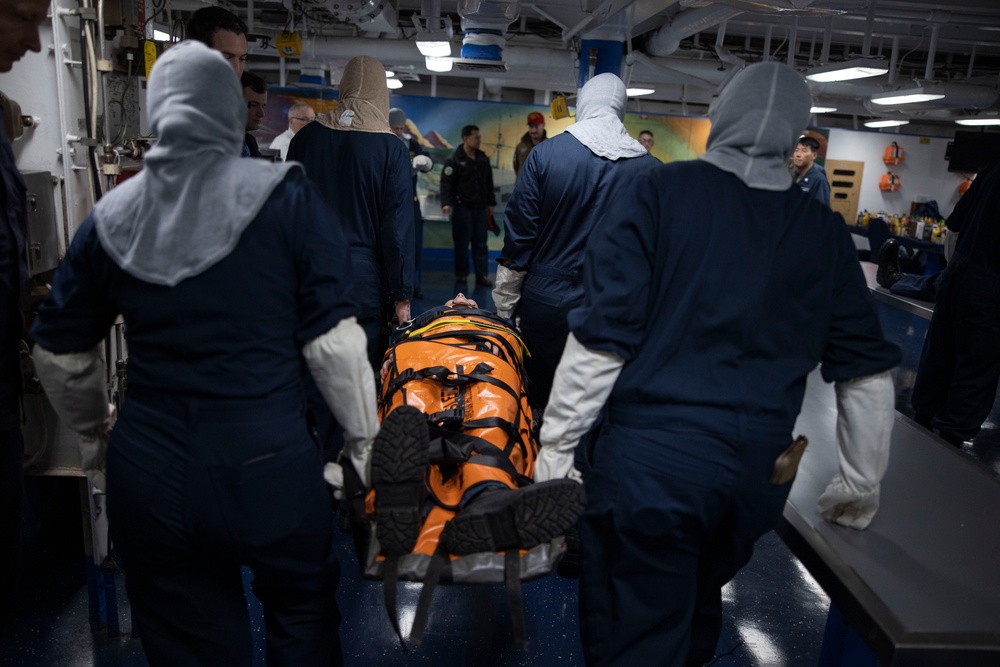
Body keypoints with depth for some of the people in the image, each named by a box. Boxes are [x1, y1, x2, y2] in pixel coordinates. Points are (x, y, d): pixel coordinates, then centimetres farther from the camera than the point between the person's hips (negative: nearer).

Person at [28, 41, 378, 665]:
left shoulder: (111, 216, 2)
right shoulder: (284, 194, -8)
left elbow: (59, 355, 10)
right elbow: (332, 340, -12)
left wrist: (94, 427, 28)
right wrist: (364, 437, 1)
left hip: (149, 477, 3)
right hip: (268, 468, -2)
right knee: (303, 617, 24)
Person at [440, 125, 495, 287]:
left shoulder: (483, 159, 11)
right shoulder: (454, 160, -8)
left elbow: (488, 183, 18)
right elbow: (446, 183, -14)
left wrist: (491, 203, 17)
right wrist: (446, 203, -25)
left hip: (480, 207, 5)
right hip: (462, 207, -5)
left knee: (481, 243, 6)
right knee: (462, 243, 3)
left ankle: (482, 275, 10)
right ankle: (461, 274, 15)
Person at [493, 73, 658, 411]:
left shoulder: (545, 154, -7)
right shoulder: (651, 169, -4)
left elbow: (518, 240, -6)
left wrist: (503, 310, 4)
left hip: (546, 306, -1)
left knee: (539, 400, 14)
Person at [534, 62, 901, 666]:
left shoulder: (661, 192, -7)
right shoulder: (825, 231, 5)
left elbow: (603, 337, -13)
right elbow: (867, 369, 8)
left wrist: (556, 447, -5)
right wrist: (862, 484, 19)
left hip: (651, 459, -4)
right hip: (759, 472, 5)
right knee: (700, 607, 28)